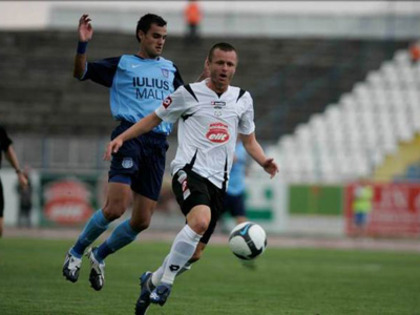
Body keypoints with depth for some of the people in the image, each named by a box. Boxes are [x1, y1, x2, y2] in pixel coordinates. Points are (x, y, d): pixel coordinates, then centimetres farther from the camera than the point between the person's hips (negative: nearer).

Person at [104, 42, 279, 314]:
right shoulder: (188, 94, 4)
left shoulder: (242, 99, 15)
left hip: (218, 181, 5)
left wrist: (264, 161, 3)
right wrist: (122, 137, 4)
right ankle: (166, 281, -20)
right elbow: (155, 119, 15)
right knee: (201, 220, -35)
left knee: (195, 253, 4)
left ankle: (152, 281, 31)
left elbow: (249, 140, 24)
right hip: (189, 170, -5)